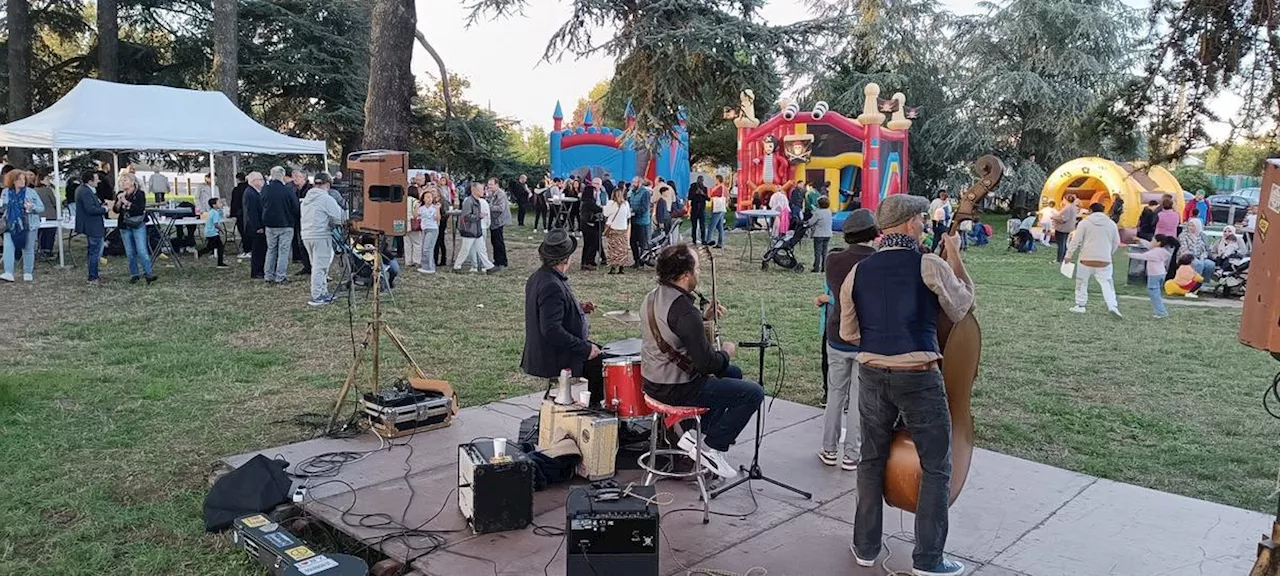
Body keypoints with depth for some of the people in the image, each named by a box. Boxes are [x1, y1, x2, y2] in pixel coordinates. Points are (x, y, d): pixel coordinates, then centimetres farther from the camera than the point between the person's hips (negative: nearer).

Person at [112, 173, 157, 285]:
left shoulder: (140, 194, -4)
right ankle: (134, 275, 13)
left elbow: (140, 209, -16)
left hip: (138, 226, -5)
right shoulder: (120, 195, 10)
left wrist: (126, 202, -17)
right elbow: (116, 210, 3)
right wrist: (119, 201, -13)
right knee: (130, 252, 7)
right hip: (124, 226, 5)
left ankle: (148, 274, -12)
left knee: (142, 250, -12)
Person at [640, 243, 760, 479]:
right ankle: (711, 448, 2)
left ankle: (699, 433, 22)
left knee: (733, 373, 26)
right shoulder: (684, 310, -26)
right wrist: (726, 352, -3)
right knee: (754, 393, -7)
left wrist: (703, 316, 12)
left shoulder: (652, 297, 3)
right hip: (677, 391, -10)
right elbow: (707, 363, -24)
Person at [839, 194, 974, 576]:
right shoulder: (931, 265, -11)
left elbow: (847, 333, 8)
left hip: (872, 375, 4)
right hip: (919, 377, -4)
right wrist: (955, 258, 12)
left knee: (872, 459, 18)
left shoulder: (859, 271, 2)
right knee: (936, 467, 10)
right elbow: (961, 309, 5)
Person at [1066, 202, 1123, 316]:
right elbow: (1116, 243, 13)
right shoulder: (1111, 224, 8)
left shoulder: (1085, 222, -2)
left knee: (1082, 282, 12)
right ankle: (1112, 305, -11)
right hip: (1104, 260, 2)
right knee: (1106, 283, 5)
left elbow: (1075, 240, -5)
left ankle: (1080, 305, 15)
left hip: (1087, 259, -2)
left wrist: (1069, 255, 1)